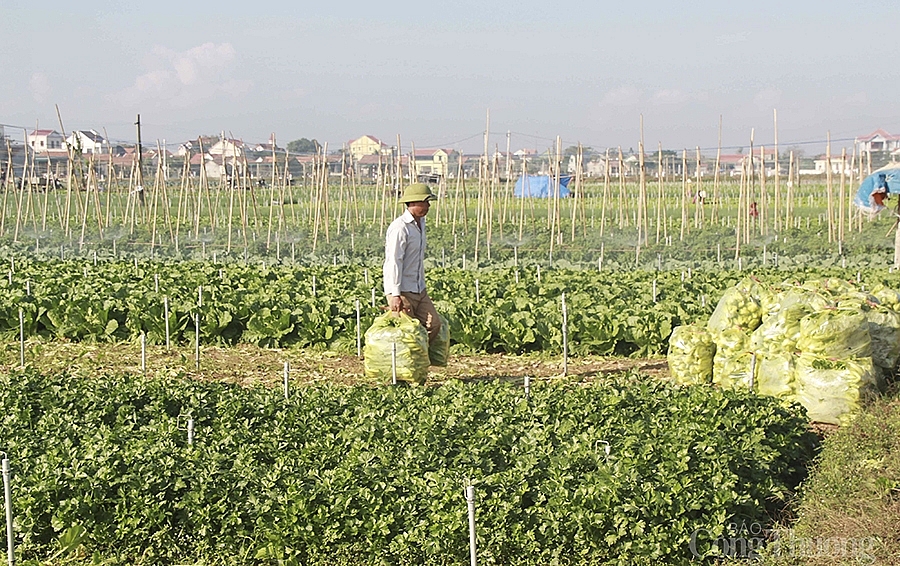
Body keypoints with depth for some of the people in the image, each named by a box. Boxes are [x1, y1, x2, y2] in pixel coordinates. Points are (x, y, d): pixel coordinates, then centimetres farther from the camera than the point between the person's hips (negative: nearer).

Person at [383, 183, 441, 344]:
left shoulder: (420, 223, 14)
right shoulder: (400, 227, -16)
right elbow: (393, 262, -20)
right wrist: (394, 295, -24)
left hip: (419, 290, 9)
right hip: (402, 291, -9)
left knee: (434, 324, 2)